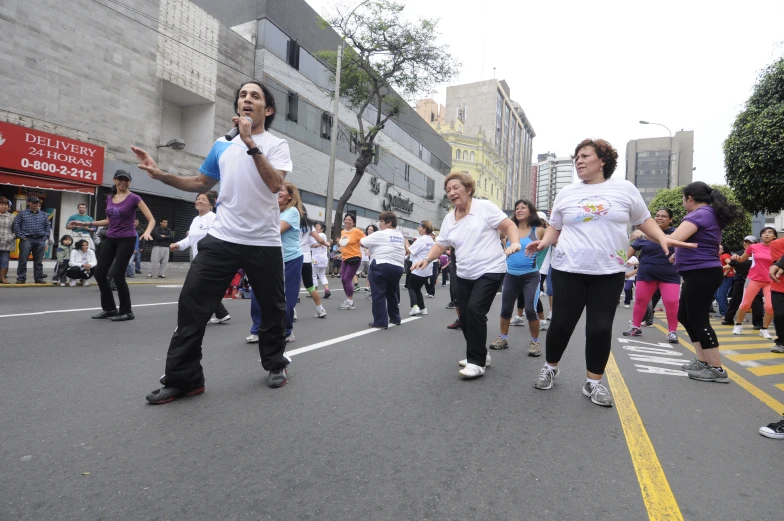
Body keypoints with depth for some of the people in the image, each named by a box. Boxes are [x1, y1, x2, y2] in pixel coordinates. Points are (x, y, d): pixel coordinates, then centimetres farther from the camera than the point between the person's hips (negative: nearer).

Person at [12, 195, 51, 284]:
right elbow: (16, 225, 0)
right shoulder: (22, 213, 4)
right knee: (23, 260, -2)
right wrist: (21, 237, -8)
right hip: (26, 239, -2)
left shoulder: (44, 215, 12)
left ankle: (39, 279, 11)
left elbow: (48, 226, 11)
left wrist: (45, 238, 2)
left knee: (38, 261, 6)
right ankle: (21, 278, 4)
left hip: (40, 240, 2)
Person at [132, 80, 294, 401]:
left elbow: (276, 184, -18)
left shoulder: (276, 144, 0)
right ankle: (183, 378, 9)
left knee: (272, 307, 8)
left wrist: (250, 143, -21)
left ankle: (275, 364, 31)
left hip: (264, 242, -3)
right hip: (222, 239, 3)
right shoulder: (222, 145, 12)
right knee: (192, 303, -4)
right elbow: (202, 184, 22)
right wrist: (161, 175, 10)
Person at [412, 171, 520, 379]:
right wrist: (427, 259, -4)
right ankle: (479, 354, 28)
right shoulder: (448, 219, 8)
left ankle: (477, 362, -7)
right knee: (465, 316, 7)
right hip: (464, 275, 6)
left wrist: (515, 243, -25)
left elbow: (509, 225, -7)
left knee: (475, 310, -20)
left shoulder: (485, 207, -8)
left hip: (490, 271, -6)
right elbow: (440, 245, 13)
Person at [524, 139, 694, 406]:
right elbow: (555, 227, 12)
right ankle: (550, 368, 27)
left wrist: (663, 238, -4)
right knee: (561, 323, 3)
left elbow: (644, 220, 13)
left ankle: (593, 382, 19)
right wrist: (544, 242, -7)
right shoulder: (566, 193, 8)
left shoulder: (625, 189, 6)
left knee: (600, 328, 1)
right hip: (568, 270, 0)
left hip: (608, 272, 0)